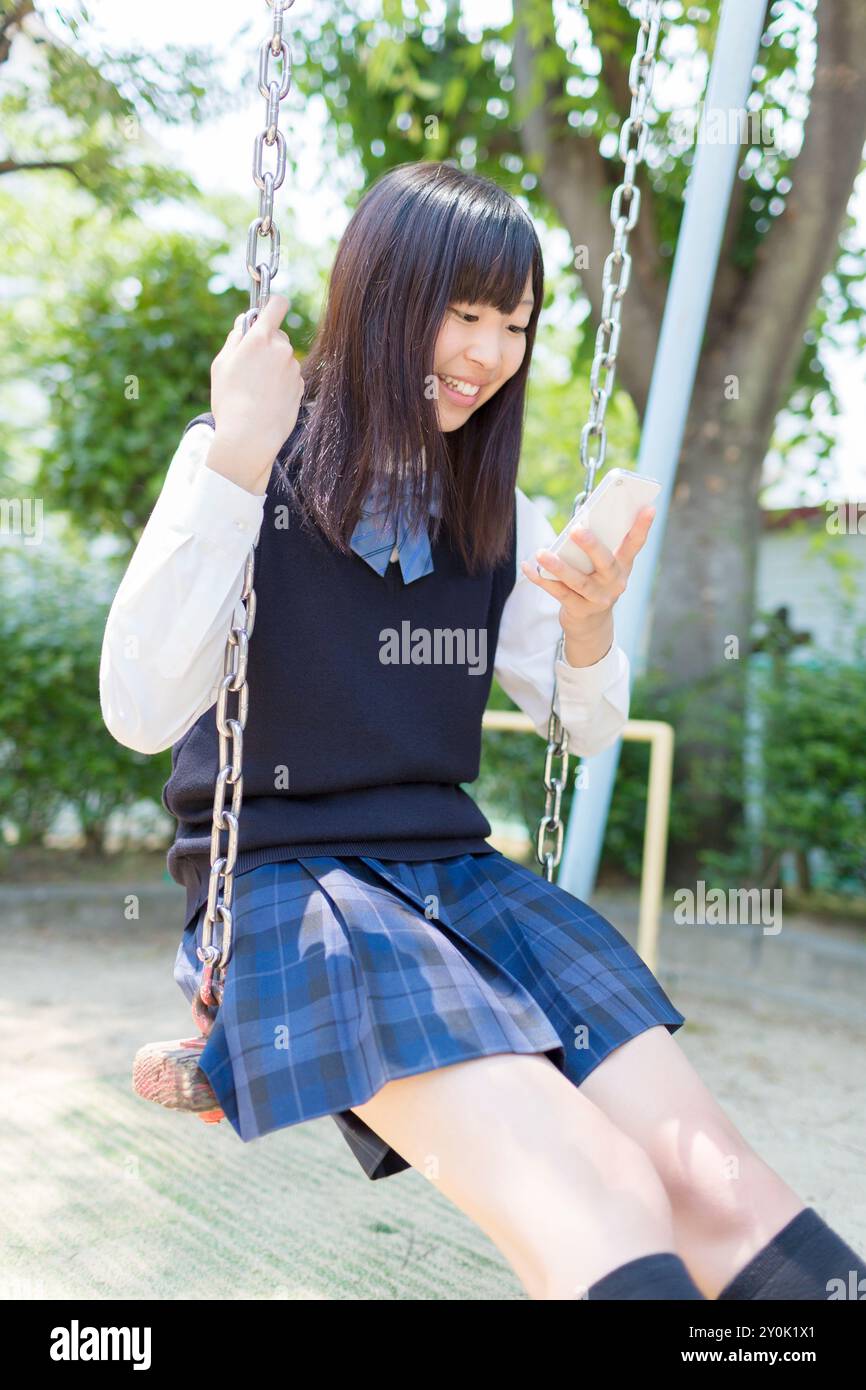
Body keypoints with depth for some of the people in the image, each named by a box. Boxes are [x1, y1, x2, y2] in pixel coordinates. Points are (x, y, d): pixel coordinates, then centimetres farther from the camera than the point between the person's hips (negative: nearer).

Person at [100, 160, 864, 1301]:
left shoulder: (494, 506, 12)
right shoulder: (256, 461, -3)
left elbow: (587, 727, 17)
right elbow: (142, 713, -15)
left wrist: (590, 621, -6)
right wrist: (234, 460, -22)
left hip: (453, 866, 5)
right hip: (284, 875, -5)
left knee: (717, 1189, -17)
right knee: (605, 1209, -30)